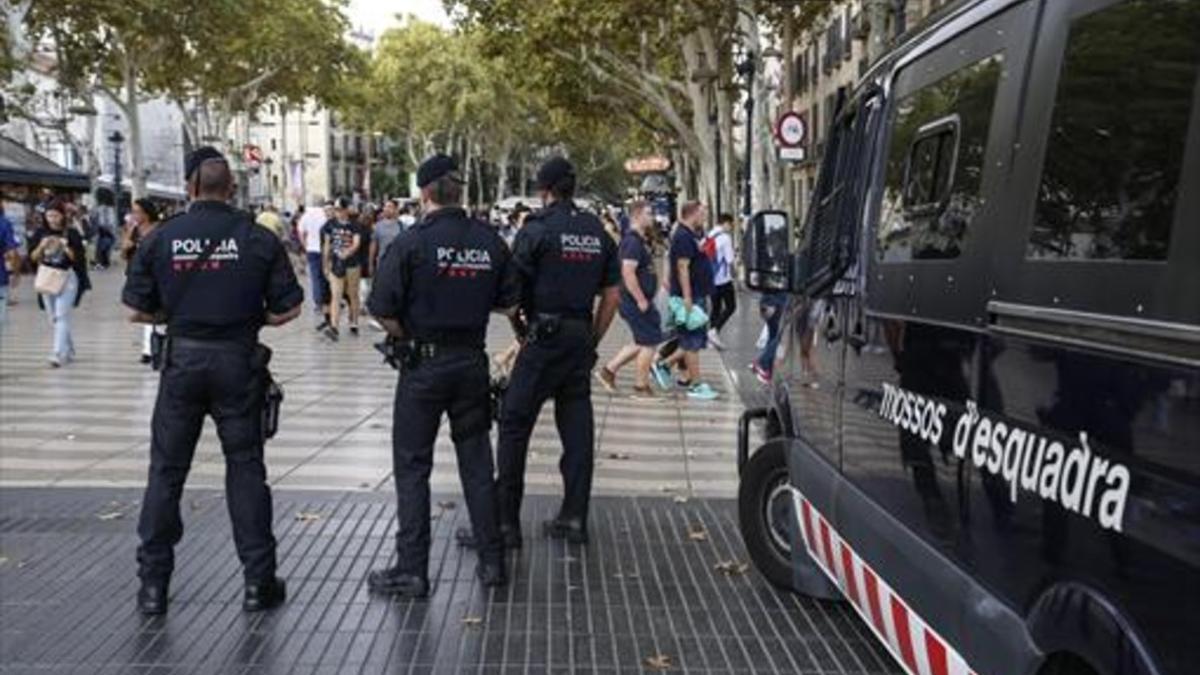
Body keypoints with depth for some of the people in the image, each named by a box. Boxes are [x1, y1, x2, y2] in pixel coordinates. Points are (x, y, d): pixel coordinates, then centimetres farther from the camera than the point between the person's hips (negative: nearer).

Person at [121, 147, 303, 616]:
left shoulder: (161, 238, -2)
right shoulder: (259, 238, -5)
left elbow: (138, 310, 2)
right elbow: (287, 309, -3)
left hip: (182, 360, 1)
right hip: (238, 362, 0)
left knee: (166, 470, 12)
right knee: (245, 468, 8)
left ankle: (153, 582, 18)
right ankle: (259, 582, 12)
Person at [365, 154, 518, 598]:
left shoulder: (411, 243, -12)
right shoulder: (490, 242, 1)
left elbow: (384, 311, -14)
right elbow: (509, 303, 9)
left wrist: (407, 336, 4)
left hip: (425, 364, -4)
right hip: (473, 362, 4)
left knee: (412, 466, 6)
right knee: (477, 461, 14)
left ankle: (412, 570, 10)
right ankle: (492, 560, 20)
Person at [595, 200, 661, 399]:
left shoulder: (640, 240, 15)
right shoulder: (633, 242, -18)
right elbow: (628, 273, -26)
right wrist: (641, 300, -24)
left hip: (640, 301, 10)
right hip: (637, 302, -10)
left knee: (641, 343, 16)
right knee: (649, 342, -2)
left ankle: (609, 370, 21)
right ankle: (641, 387, 8)